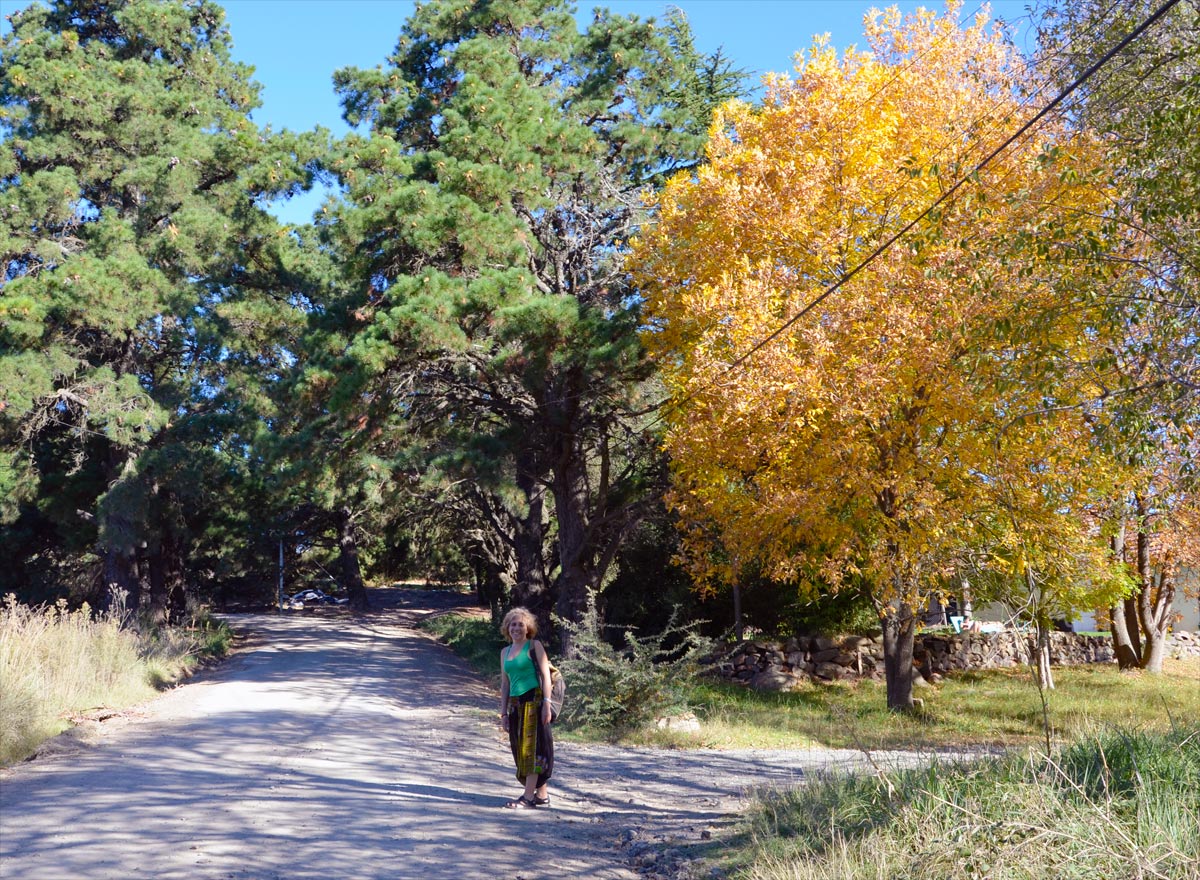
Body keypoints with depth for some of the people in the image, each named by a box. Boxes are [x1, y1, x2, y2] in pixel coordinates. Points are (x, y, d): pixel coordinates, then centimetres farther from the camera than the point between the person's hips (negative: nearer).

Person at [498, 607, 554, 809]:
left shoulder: (534, 646, -1)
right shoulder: (505, 652, 15)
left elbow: (545, 675, -6)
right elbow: (505, 684, 17)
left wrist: (546, 704, -14)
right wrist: (504, 712, 13)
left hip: (533, 701, -6)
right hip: (515, 704, 6)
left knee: (532, 747, -8)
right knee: (521, 749, 7)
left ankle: (529, 797, -7)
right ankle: (542, 794, 17)